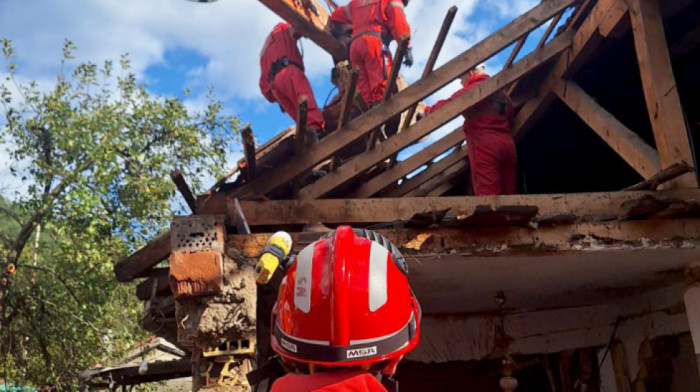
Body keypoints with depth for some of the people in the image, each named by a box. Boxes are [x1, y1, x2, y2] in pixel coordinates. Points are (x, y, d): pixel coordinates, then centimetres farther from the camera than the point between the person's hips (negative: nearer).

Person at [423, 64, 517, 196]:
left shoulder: (472, 90, -3)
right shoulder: (501, 92, 23)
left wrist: (428, 110, 6)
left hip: (485, 145, -8)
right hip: (507, 143, 8)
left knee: (487, 194, -11)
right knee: (509, 193, 6)